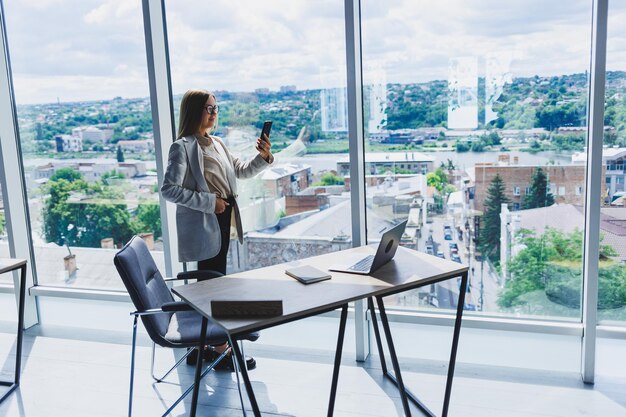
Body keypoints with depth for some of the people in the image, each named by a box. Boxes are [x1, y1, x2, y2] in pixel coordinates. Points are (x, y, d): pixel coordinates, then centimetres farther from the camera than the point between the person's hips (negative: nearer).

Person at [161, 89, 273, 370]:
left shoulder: (217, 144, 11)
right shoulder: (182, 147, -12)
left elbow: (241, 171, 19)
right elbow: (169, 190, -19)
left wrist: (264, 157, 1)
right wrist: (209, 202, -20)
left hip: (222, 221, 8)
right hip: (202, 224, -8)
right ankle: (220, 347, 11)